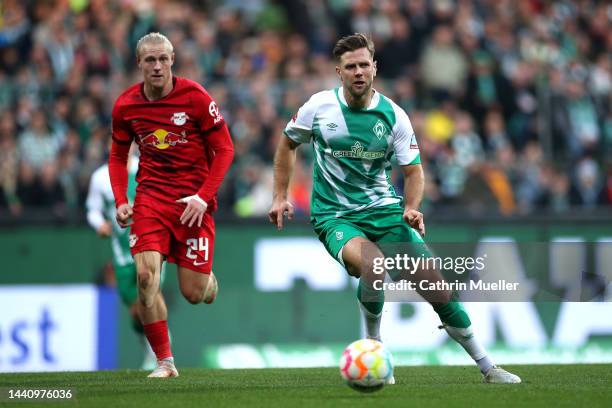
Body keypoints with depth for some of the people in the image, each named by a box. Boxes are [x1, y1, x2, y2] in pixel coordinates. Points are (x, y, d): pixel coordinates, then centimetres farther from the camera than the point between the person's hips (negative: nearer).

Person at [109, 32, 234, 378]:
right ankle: (165, 362, -8)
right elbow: (118, 156, 15)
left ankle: (209, 282, 39)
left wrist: (203, 196, -15)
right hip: (151, 197, 2)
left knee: (194, 294, -2)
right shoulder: (125, 105, 1)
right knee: (145, 275, -19)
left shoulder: (195, 97, -9)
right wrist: (121, 201, 0)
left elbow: (224, 149, -5)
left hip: (194, 201, -2)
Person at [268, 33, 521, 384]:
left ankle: (487, 367, 6)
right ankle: (374, 349, -8)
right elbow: (288, 144, 13)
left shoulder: (393, 115, -3)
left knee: (435, 284, -7)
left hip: (384, 209, 2)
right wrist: (280, 196, 8)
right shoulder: (319, 106, -5)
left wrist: (411, 208, -16)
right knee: (373, 267, -34)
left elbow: (413, 170, 2)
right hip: (334, 216, -2)